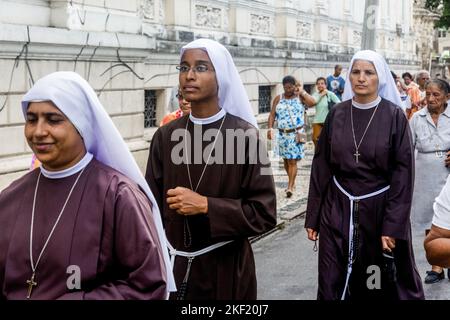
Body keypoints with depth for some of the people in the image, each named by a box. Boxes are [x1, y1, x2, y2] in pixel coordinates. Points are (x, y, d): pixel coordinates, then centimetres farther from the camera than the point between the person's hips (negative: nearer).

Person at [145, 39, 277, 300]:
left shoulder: (244, 135, -11)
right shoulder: (165, 137, -1)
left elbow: (264, 213, -11)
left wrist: (205, 206, -20)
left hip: (227, 268, -3)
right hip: (173, 268, 3)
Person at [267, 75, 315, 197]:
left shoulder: (300, 97, 1)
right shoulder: (278, 99, 8)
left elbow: (312, 102, -17)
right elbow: (272, 115, 3)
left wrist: (302, 92, -9)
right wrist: (270, 128, -9)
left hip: (296, 134, -4)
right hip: (282, 134, 4)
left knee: (292, 161, -9)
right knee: (286, 160, 15)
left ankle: (290, 187, -10)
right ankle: (292, 182, 33)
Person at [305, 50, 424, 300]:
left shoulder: (394, 116, -7)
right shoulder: (337, 115, 1)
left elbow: (403, 172, -9)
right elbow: (321, 167, 4)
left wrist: (394, 226, -14)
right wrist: (313, 216, 2)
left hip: (380, 208, -2)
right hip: (338, 209, 2)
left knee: (384, 282, 11)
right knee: (333, 284, 6)